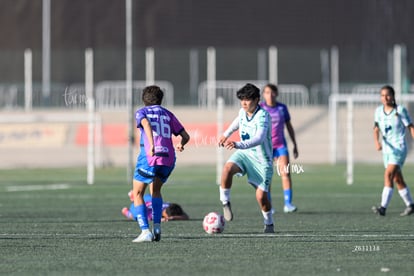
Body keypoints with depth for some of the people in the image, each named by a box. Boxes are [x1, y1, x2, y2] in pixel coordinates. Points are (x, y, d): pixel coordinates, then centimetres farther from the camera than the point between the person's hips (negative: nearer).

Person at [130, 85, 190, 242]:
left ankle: (145, 231, -8)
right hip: (168, 158, 4)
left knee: (137, 194, 8)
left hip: (149, 157, -4)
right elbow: (185, 136, 18)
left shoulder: (141, 112, 11)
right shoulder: (168, 114, 21)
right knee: (155, 190, 26)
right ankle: (157, 227, 9)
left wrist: (152, 145, -26)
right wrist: (181, 145, 41)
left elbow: (146, 124, -13)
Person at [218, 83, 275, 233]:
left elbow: (259, 139, -43)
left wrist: (239, 145, -55)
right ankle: (225, 202, -10)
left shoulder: (263, 116, -26)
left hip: (261, 159, -5)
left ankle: (269, 224, 20)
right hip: (244, 153, 5)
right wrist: (226, 134, 21)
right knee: (227, 168, -27)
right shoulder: (243, 112, -4)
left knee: (261, 195, -7)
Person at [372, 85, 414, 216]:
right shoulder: (378, 111, 6)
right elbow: (376, 129, 1)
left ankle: (383, 207, -28)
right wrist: (377, 141, -18)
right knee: (398, 180, 12)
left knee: (388, 175, -21)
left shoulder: (401, 110, -7)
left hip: (399, 148, -6)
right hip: (387, 150, 6)